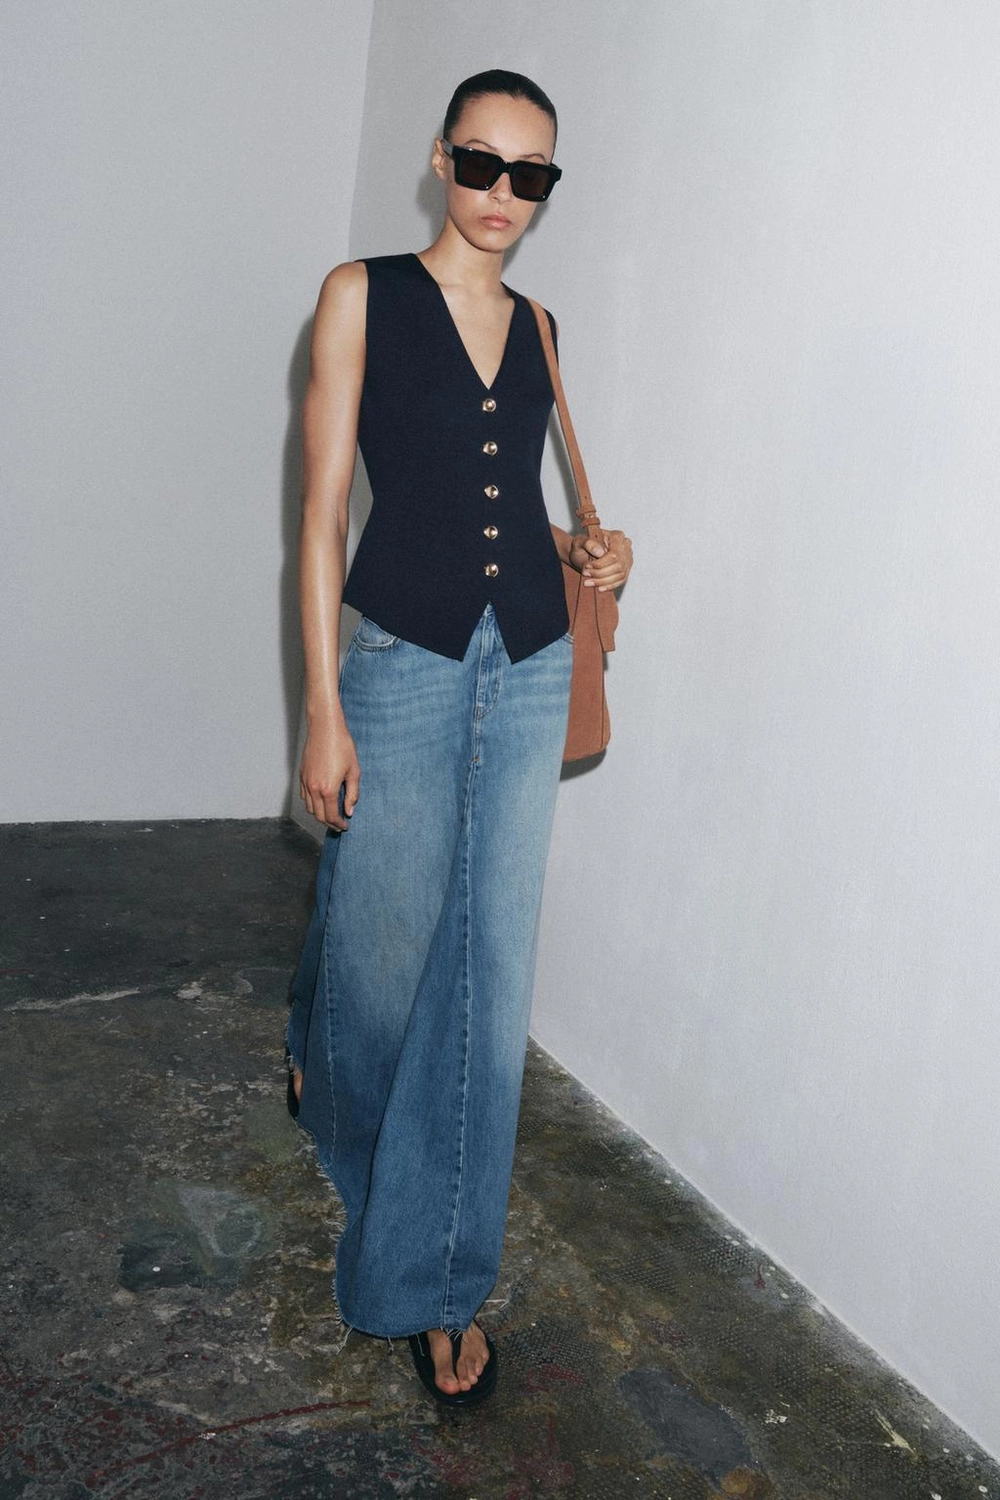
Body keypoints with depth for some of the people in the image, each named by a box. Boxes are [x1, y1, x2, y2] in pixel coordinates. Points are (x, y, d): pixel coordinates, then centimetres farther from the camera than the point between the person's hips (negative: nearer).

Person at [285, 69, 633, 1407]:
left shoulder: (536, 329, 13)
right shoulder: (363, 296, 0)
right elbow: (325, 507, -5)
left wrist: (583, 551, 1)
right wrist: (323, 709, -11)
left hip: (531, 667, 4)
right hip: (405, 660, -4)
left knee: (491, 969, 4)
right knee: (383, 944, 5)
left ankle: (438, 1278, 18)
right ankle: (324, 1071, 45)